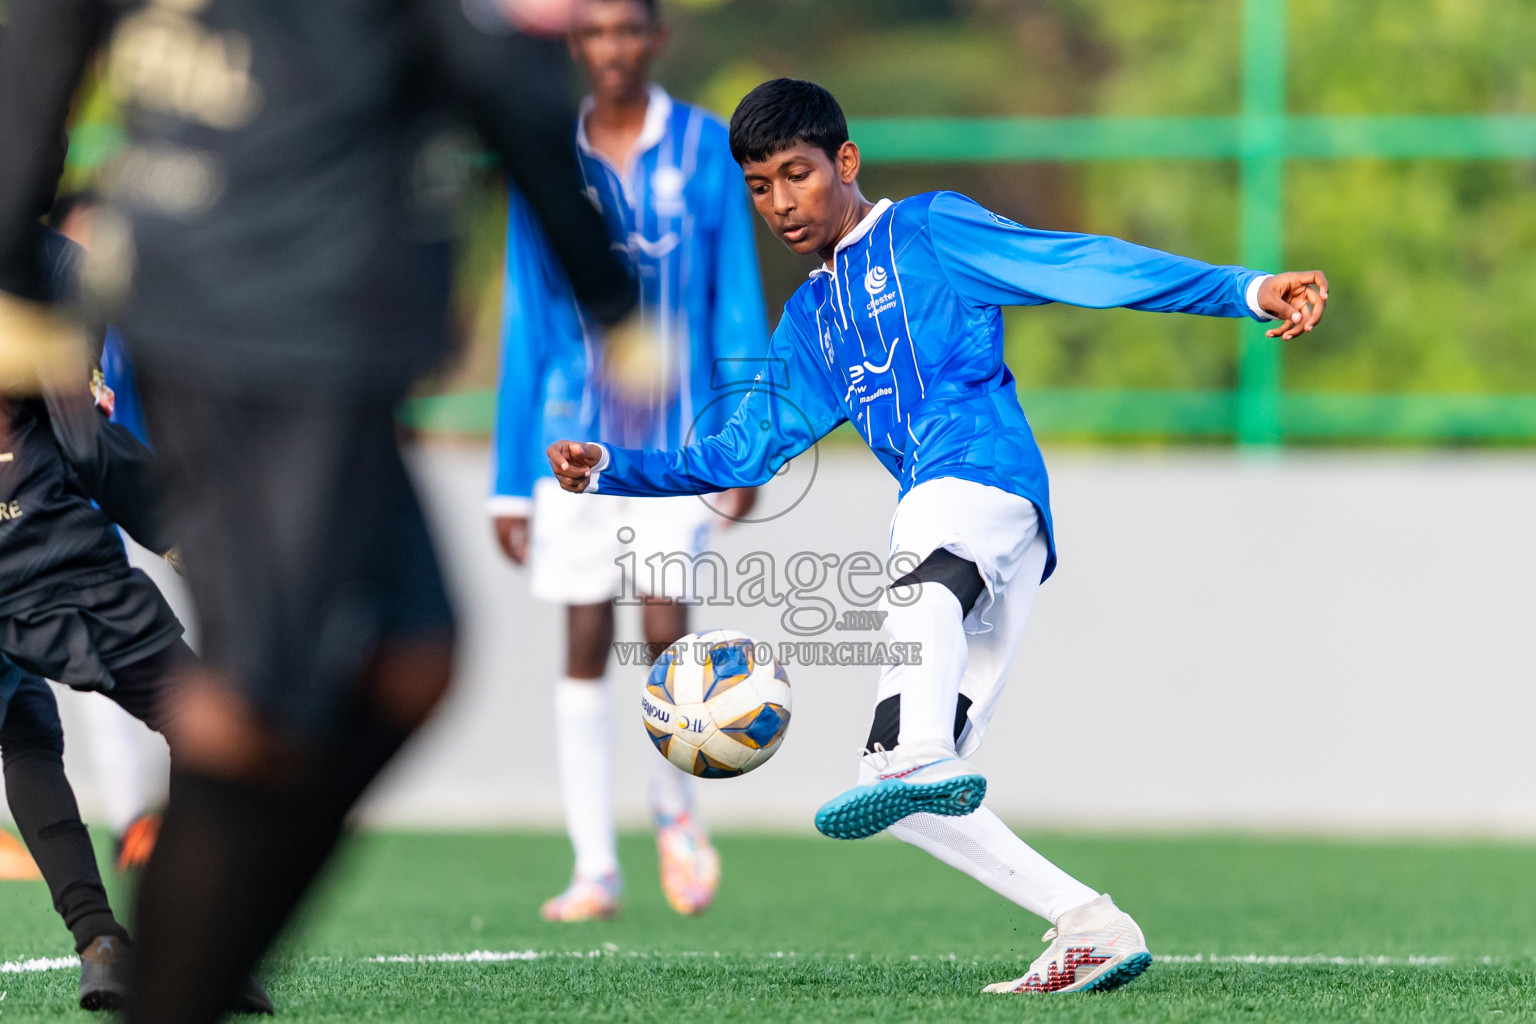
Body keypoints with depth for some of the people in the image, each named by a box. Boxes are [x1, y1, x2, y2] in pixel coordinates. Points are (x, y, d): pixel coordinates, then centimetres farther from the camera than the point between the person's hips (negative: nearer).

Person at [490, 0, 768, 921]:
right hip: (575, 437, 2)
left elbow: (737, 302, 2)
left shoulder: (707, 151, 1)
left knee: (665, 624, -12)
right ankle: (595, 868, 4)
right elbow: (526, 325, 8)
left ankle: (677, 809, 15)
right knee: (585, 642, 0)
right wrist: (512, 479, 6)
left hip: (677, 435, -2)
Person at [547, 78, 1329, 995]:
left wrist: (1245, 290, -11)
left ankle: (919, 756, -70)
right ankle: (1090, 929, 0)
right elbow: (743, 453, 33)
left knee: (927, 574, -44)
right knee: (911, 807, 0)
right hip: (933, 524, 8)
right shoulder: (810, 321, 30)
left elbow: (1079, 265, -1)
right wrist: (612, 470, 22)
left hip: (985, 478, -8)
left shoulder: (929, 231, 9)